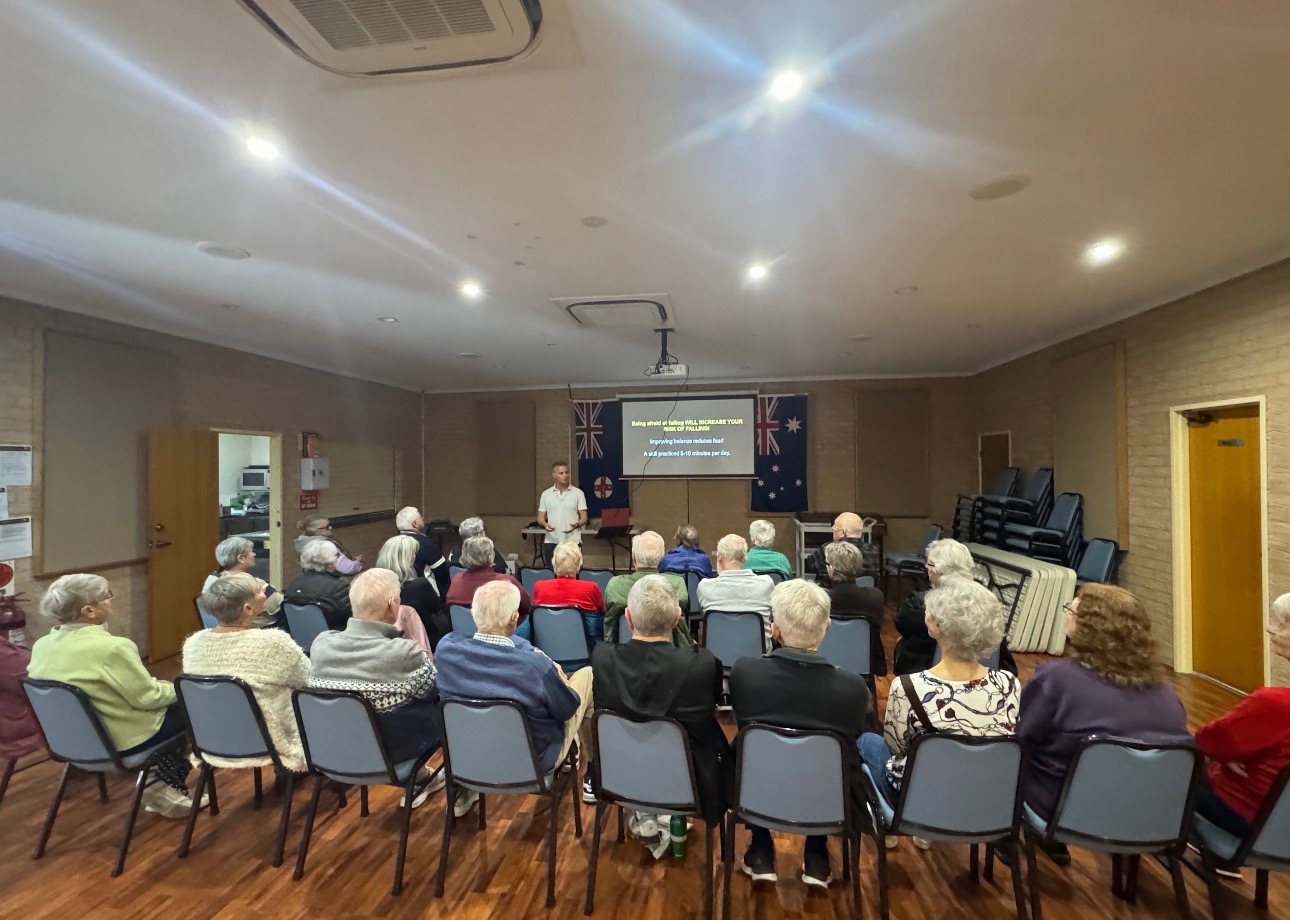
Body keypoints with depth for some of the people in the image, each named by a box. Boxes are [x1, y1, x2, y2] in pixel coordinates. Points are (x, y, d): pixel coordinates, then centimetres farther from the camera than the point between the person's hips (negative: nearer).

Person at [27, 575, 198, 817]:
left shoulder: (42, 646, -2)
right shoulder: (110, 648, -28)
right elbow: (149, 698, -21)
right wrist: (178, 688, -1)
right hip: (119, 742, -8)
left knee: (170, 703, 21)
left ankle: (166, 785, 21)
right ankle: (168, 788, 16)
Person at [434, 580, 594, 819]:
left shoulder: (446, 648, -21)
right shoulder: (534, 666, -34)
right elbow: (568, 709, -14)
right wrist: (552, 672, 3)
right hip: (534, 759, -4)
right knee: (588, 674, 10)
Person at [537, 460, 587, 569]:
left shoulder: (578, 493, 1)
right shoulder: (546, 494, 7)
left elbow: (584, 517, 0)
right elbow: (540, 518, 9)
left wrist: (576, 525, -21)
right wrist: (545, 524, -14)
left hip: (572, 541, -2)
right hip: (551, 542, 2)